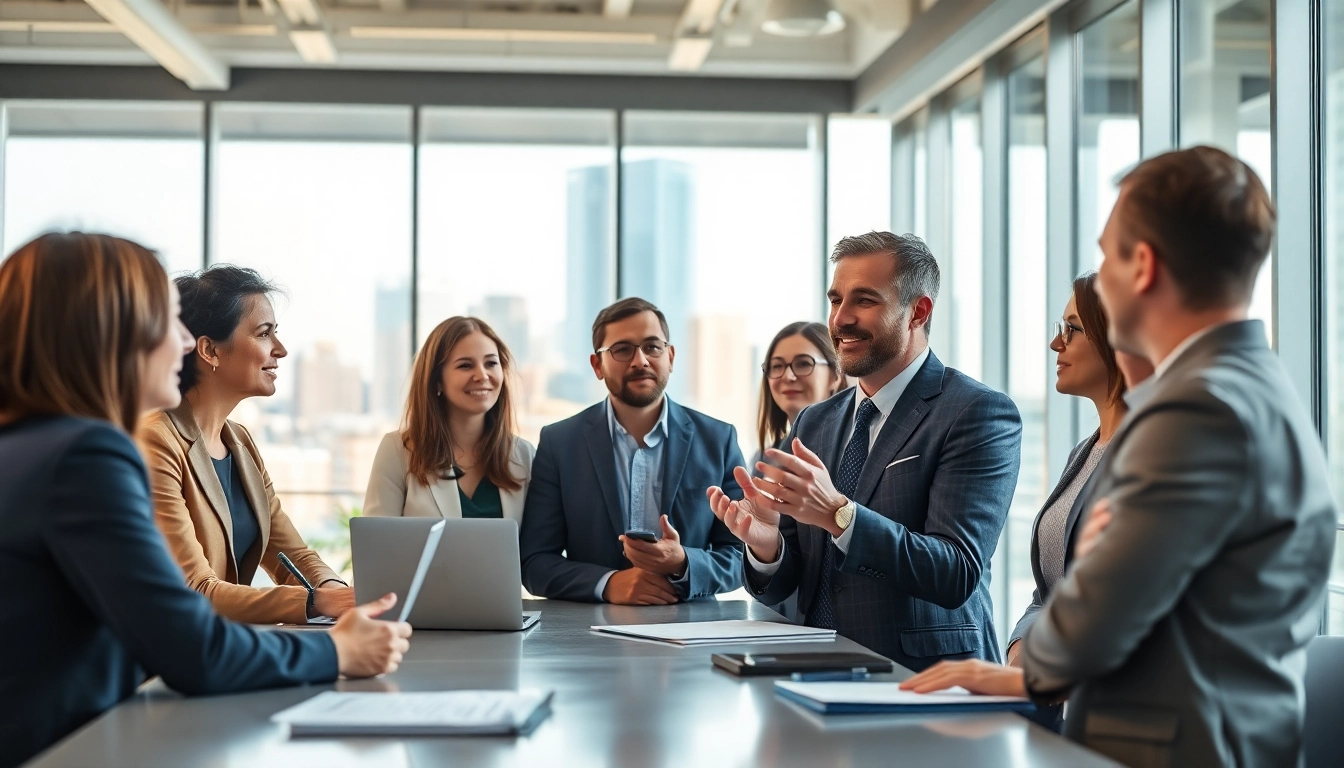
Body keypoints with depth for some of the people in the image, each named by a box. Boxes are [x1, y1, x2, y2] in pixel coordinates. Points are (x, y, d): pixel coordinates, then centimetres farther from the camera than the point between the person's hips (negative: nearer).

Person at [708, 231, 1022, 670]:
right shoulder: (813, 424, 13)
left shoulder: (981, 414, -6)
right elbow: (780, 590, 12)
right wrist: (766, 545, -9)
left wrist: (838, 514, -25)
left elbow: (957, 575, -16)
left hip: (923, 682, -5)